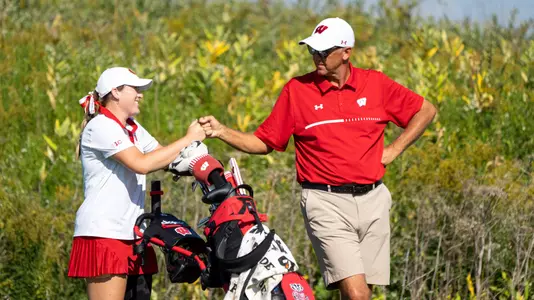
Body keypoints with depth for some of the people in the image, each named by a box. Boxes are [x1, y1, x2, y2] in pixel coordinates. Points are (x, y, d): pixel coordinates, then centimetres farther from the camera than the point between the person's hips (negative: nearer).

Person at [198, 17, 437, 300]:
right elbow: (264, 142, 6)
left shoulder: (376, 84, 4)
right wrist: (221, 131, -7)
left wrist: (393, 150, 8)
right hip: (326, 203, -3)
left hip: (372, 200, 3)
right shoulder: (296, 89, 1)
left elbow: (426, 110, 16)